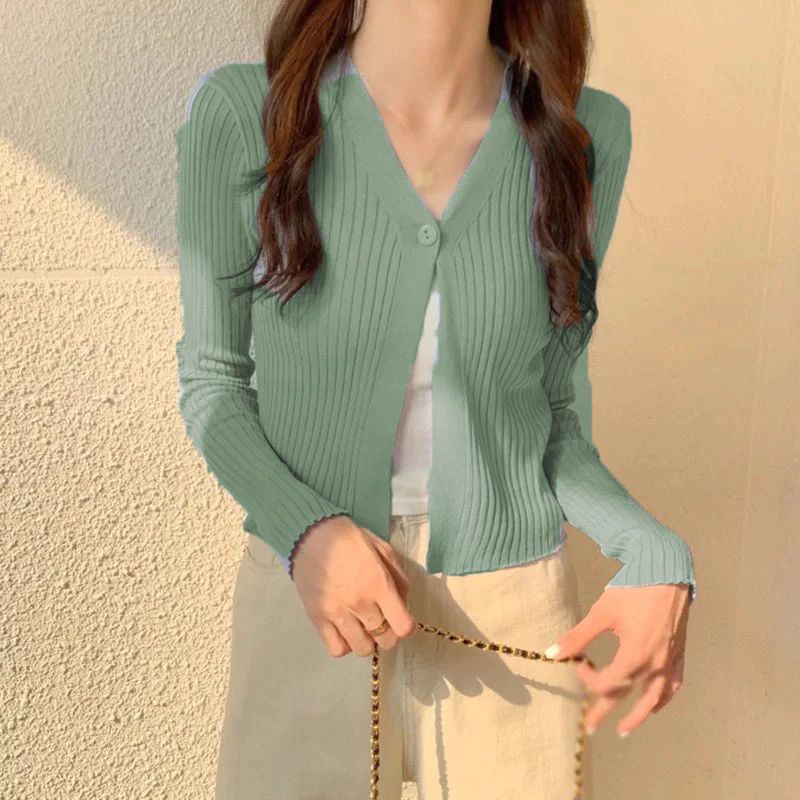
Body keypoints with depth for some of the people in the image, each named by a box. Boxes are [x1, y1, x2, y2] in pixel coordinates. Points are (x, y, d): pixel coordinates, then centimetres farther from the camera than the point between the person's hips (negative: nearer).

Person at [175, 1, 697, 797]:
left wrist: (656, 555, -13)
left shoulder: (587, 133, -6)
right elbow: (212, 379, -3)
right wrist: (306, 532, -18)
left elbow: (548, 406, 2)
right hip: (309, 603, -1)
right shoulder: (240, 113, -12)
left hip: (514, 617, 1)